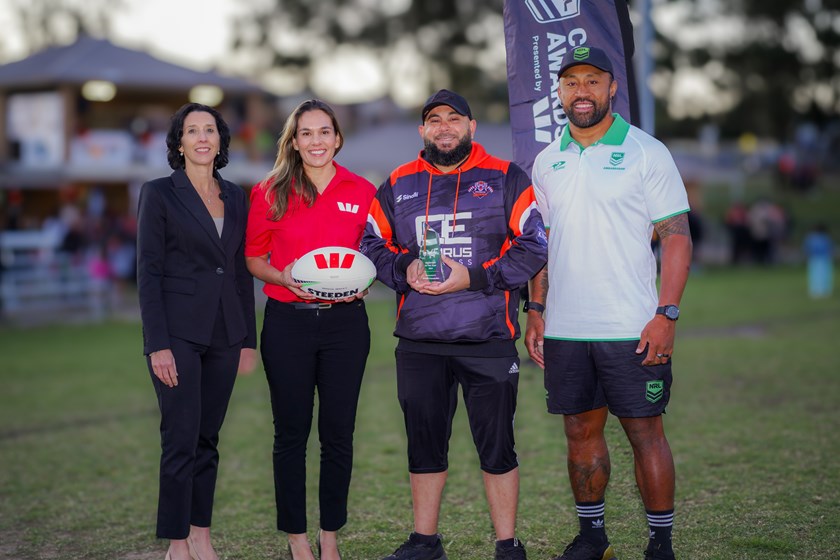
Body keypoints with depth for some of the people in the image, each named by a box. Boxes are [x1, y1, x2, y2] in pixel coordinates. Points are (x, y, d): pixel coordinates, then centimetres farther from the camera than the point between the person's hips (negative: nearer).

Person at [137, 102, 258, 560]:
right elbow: (148, 272, -6)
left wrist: (248, 339, 10)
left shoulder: (235, 197, 12)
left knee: (208, 437, 9)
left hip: (224, 332, 5)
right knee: (181, 439, -6)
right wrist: (157, 344, -13)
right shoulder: (160, 194, -2)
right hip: (178, 330, -5)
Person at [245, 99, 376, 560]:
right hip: (288, 323, -1)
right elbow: (254, 258, 7)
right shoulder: (270, 193, 2)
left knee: (338, 432, 5)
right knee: (291, 431, 4)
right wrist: (284, 277, -12)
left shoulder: (363, 193, 4)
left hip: (345, 322, 1)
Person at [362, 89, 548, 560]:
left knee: (496, 445, 1)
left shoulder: (505, 179, 2)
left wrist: (475, 278, -13)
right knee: (424, 443, 11)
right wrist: (404, 270, -6)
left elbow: (533, 247, -3)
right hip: (419, 343, 3)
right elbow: (373, 246, 15)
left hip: (488, 342, -3)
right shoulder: (398, 186, 11)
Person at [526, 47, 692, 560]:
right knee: (581, 432, 11)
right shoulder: (547, 162, 11)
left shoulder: (646, 152, -3)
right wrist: (536, 311, 10)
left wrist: (666, 314, -14)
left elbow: (678, 237, -6)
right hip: (564, 330, 5)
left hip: (631, 327, -4)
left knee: (646, 432, -1)